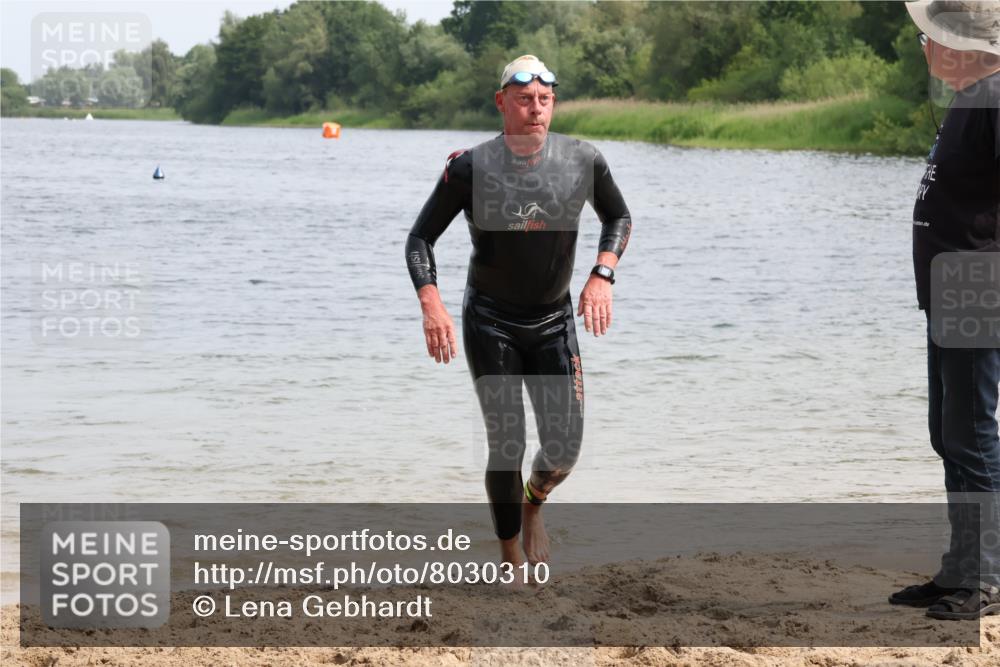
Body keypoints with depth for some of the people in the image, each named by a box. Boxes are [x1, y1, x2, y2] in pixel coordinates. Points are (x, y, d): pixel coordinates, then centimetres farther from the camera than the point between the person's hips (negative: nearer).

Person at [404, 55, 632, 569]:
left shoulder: (583, 161, -8)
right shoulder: (471, 168, -15)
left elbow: (618, 218, 10)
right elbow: (420, 238, -7)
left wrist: (602, 275, -7)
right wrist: (431, 306, -23)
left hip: (555, 320, 2)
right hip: (489, 321, -2)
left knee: (564, 447, -3)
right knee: (506, 444, -6)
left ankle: (533, 505, 33)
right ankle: (511, 560, 11)